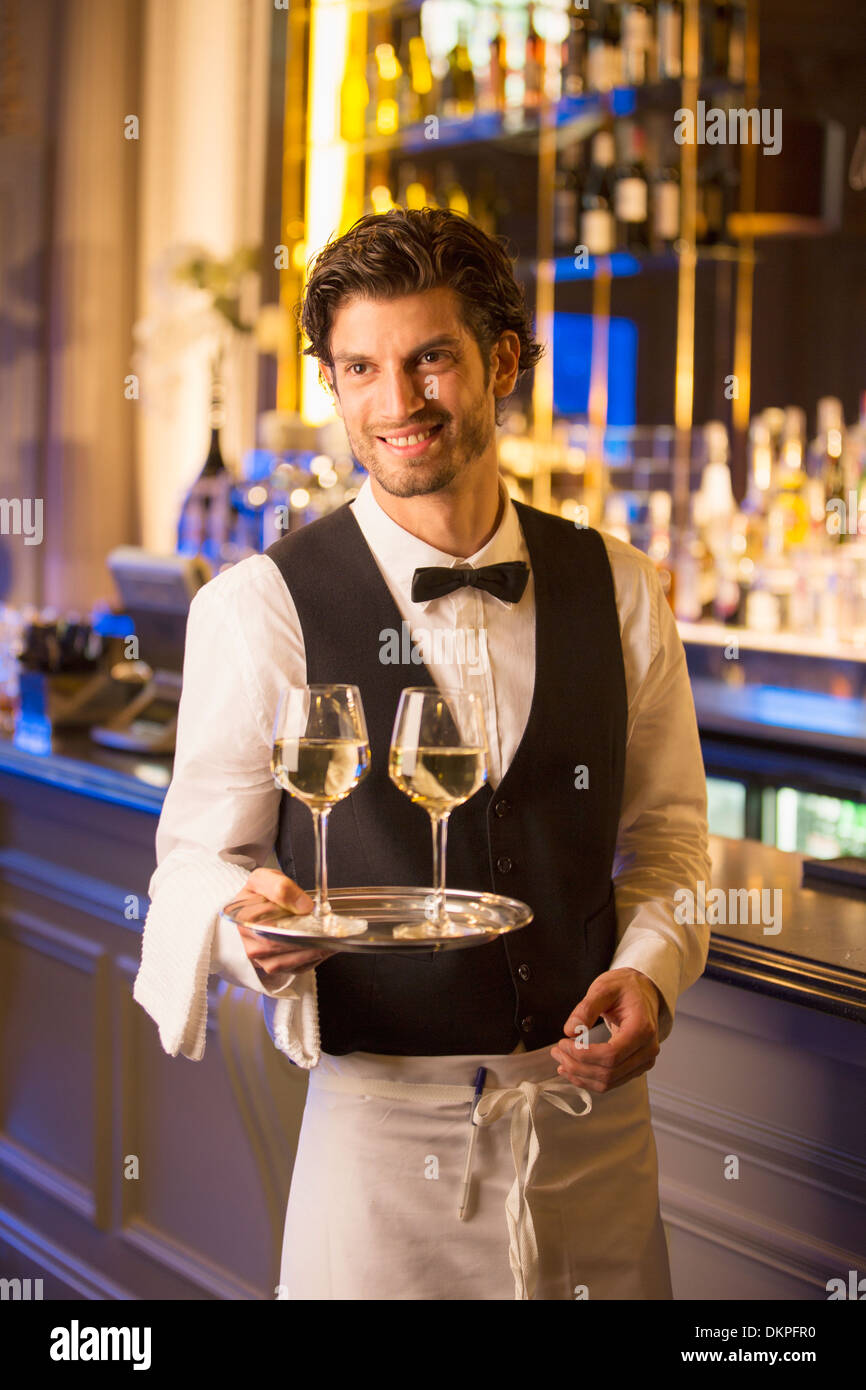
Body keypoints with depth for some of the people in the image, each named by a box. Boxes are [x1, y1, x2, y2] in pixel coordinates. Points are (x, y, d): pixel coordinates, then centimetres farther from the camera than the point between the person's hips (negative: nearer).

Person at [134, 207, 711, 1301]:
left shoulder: (619, 590, 4)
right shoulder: (256, 608, -7)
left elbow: (666, 833, 10)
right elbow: (201, 851, -2)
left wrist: (650, 969, -7)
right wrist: (252, 918, -24)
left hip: (596, 1126, 3)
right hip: (379, 1120, -3)